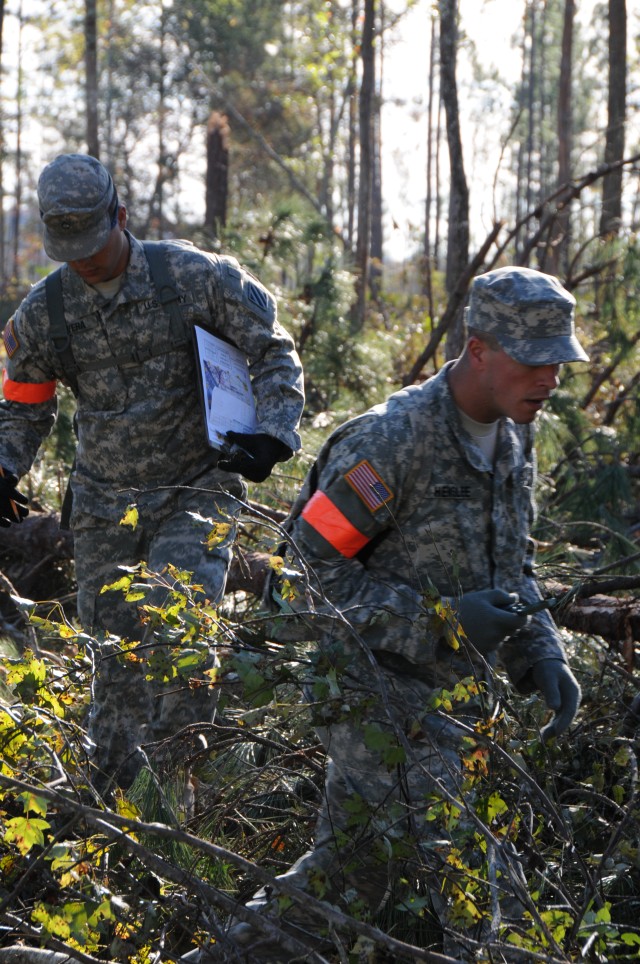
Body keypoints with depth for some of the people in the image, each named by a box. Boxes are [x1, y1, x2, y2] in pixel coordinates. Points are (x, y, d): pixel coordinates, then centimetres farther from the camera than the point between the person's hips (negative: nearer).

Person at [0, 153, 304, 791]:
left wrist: (272, 434, -16)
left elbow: (274, 354, -2)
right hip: (104, 502, 3)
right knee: (114, 645, 6)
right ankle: (118, 788, 21)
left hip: (198, 490, -3)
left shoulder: (194, 277, -10)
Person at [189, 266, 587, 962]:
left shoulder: (514, 440, 8)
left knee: (351, 876, 16)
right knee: (481, 896, -13)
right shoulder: (390, 441, -20)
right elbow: (311, 567, -18)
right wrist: (441, 618, -23)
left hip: (454, 697, 8)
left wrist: (542, 656, 4)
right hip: (379, 692, -8)